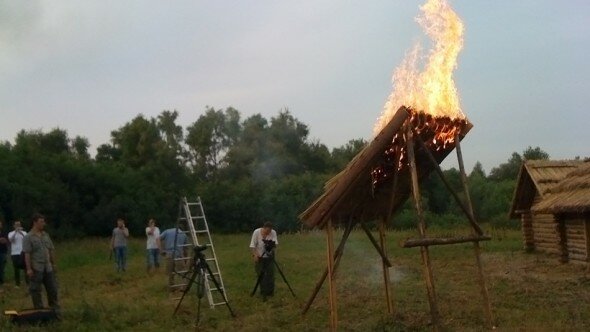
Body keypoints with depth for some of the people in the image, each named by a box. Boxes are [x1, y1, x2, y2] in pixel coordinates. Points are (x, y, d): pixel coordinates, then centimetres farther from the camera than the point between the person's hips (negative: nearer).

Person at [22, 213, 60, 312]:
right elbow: (27, 254, -11)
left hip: (48, 268, 5)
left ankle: (55, 309, 20)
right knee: (36, 290, 3)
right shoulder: (28, 237, -6)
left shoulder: (46, 235, 10)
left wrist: (54, 263, 14)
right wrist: (29, 269, -16)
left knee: (52, 289, 9)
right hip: (36, 269, -5)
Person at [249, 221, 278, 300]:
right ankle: (263, 292, 12)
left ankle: (270, 292, 11)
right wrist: (255, 255, -23)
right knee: (260, 275, 2)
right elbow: (252, 245, -13)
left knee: (270, 274, 0)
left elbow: (275, 244, -14)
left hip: (269, 257, 1)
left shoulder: (273, 233, -11)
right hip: (259, 257, -1)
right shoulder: (256, 232, -15)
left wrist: (272, 245, -35)